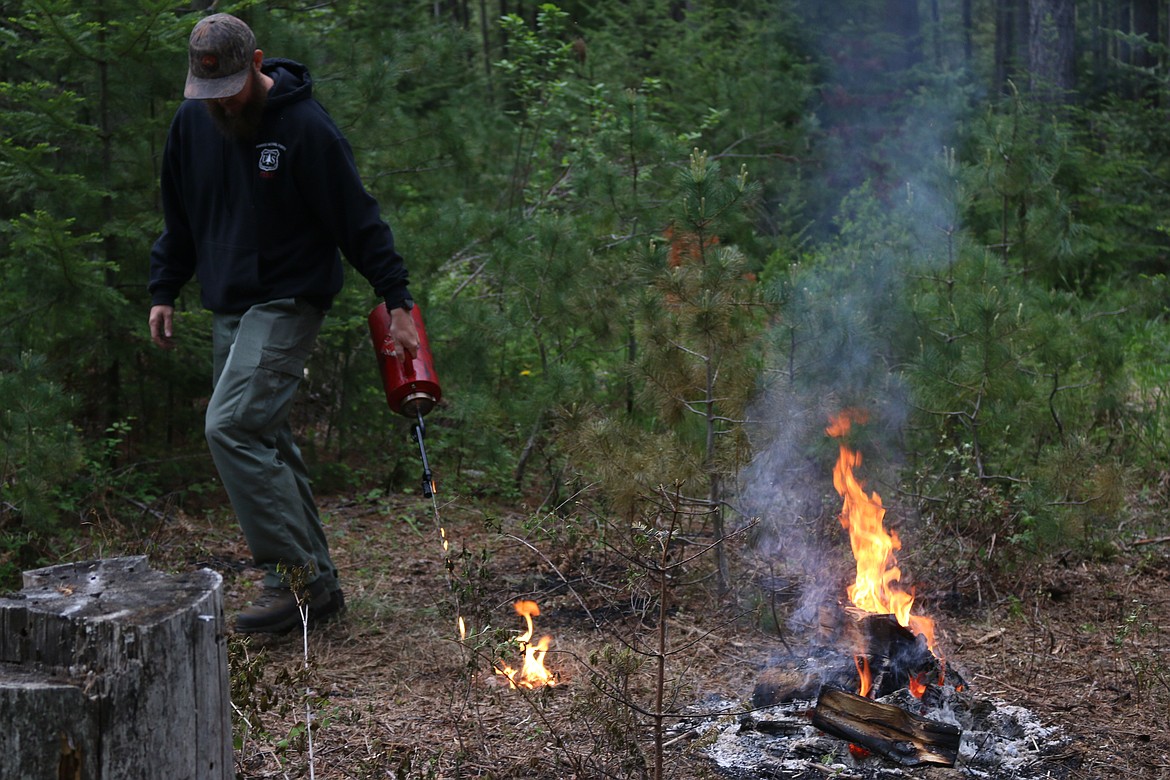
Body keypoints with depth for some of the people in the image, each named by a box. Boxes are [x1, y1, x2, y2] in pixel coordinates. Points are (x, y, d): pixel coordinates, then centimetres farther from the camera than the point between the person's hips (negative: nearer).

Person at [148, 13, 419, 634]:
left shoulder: (305, 127, -14)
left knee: (232, 427, -20)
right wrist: (163, 290, 12)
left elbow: (359, 220, -11)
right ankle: (318, 584, 16)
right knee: (264, 443, 8)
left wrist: (397, 301, -12)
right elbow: (179, 217, 18)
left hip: (287, 304, -7)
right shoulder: (192, 122, 6)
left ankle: (298, 577, -12)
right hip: (228, 307, 7)